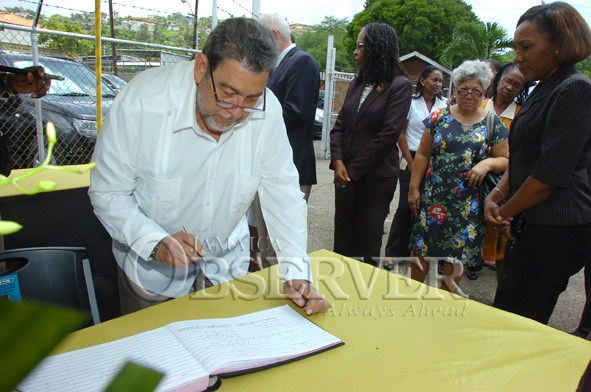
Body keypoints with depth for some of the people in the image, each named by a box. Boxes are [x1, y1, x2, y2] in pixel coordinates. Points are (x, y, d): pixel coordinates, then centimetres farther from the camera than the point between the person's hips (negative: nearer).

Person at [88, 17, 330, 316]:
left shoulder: (267, 112, -19)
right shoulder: (140, 103, -25)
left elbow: (282, 194, -13)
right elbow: (107, 192, -18)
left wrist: (296, 272, -21)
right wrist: (155, 243, -33)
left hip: (227, 261, 3)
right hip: (152, 267, -2)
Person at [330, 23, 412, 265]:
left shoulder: (400, 85, -8)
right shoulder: (357, 83, 11)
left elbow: (388, 135, -15)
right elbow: (340, 126, 8)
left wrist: (353, 170, -12)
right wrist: (338, 162, -9)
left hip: (376, 178, -5)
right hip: (346, 175, 5)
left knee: (367, 246, 6)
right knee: (342, 238, 10)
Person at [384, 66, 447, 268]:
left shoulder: (443, 107, 9)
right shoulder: (411, 102, -1)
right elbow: (400, 134, -3)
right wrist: (411, 163, -7)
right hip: (412, 160, -3)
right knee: (405, 207, -4)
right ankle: (392, 253, 3)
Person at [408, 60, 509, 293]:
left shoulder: (493, 124, 3)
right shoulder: (440, 117, 4)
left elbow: (505, 160, 6)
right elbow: (423, 154, 6)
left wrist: (488, 163, -16)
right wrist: (414, 188, 2)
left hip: (468, 202, 0)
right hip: (433, 196, 1)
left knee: (457, 255, 6)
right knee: (421, 247, 3)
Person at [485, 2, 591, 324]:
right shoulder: (542, 92, 17)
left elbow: (552, 173, -18)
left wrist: (504, 212, -7)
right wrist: (496, 197, 3)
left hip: (557, 230, -9)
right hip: (536, 226, 9)